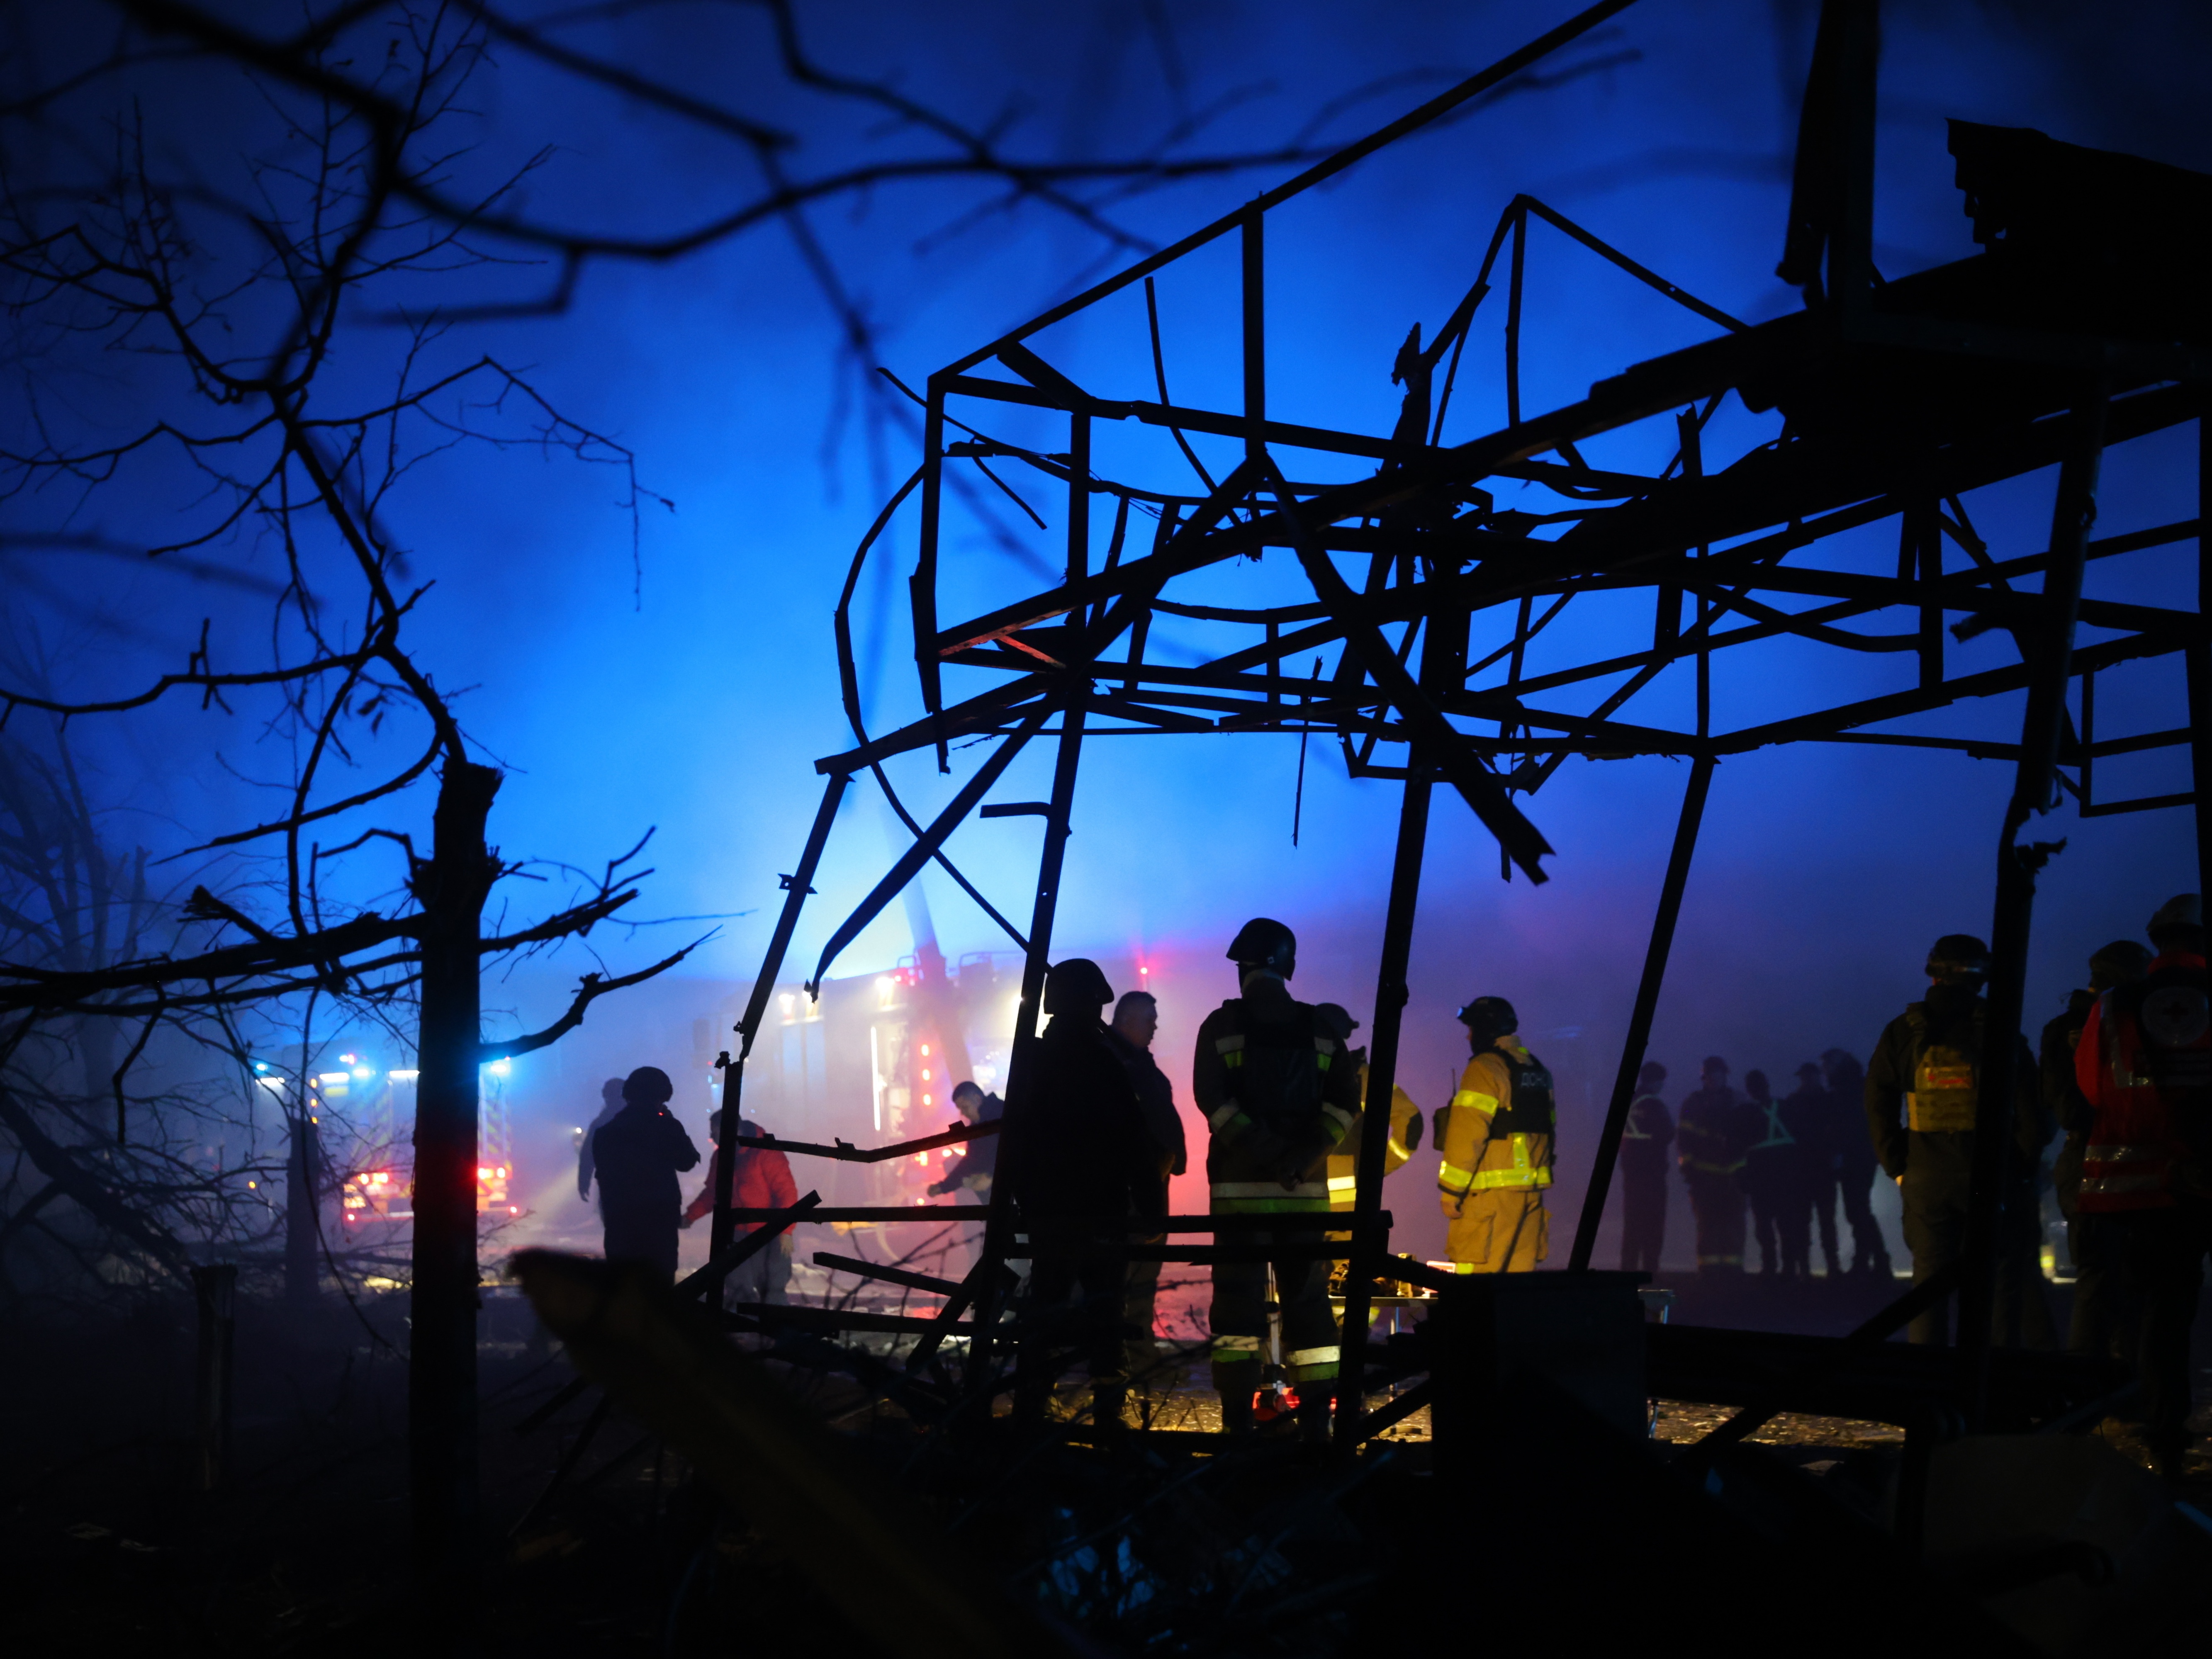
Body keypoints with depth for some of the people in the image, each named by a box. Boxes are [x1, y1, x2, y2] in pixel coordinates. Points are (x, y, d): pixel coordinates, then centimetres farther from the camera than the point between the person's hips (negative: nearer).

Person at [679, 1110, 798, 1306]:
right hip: (738, 1237, 6)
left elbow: (786, 1192, -16)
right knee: (738, 1293, 7)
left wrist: (785, 1230, -23)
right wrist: (690, 1216, 3)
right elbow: (712, 1193, 16)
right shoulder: (720, 1156, 6)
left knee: (773, 1293, -2)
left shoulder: (766, 1153, -15)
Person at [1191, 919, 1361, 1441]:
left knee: (1239, 1298, 0)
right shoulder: (1320, 1029, 8)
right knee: (1307, 1297, 8)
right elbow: (1345, 1101, -3)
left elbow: (1211, 1098, -12)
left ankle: (1238, 1419, -3)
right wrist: (1303, 1157, -9)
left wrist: (1258, 1149, -12)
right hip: (1306, 1187, 2)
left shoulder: (1221, 1026, 0)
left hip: (1239, 1183, -2)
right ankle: (1316, 1417, 7)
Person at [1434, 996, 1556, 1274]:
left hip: (1490, 1190, -8)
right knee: (1520, 1270, 9)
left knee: (1475, 1274, -8)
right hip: (1531, 1189, 8)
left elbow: (1467, 1135, -15)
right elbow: (1549, 1129, 17)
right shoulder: (1538, 1070, 17)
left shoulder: (1485, 1068, -10)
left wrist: (1451, 1191, -12)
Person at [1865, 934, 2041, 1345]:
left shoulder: (1902, 1032, 4)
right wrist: (2026, 1164, 6)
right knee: (2002, 1281, 3)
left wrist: (1897, 1168, 6)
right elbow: (2029, 1105, -5)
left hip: (1925, 1176, 2)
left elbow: (1879, 1106, 3)